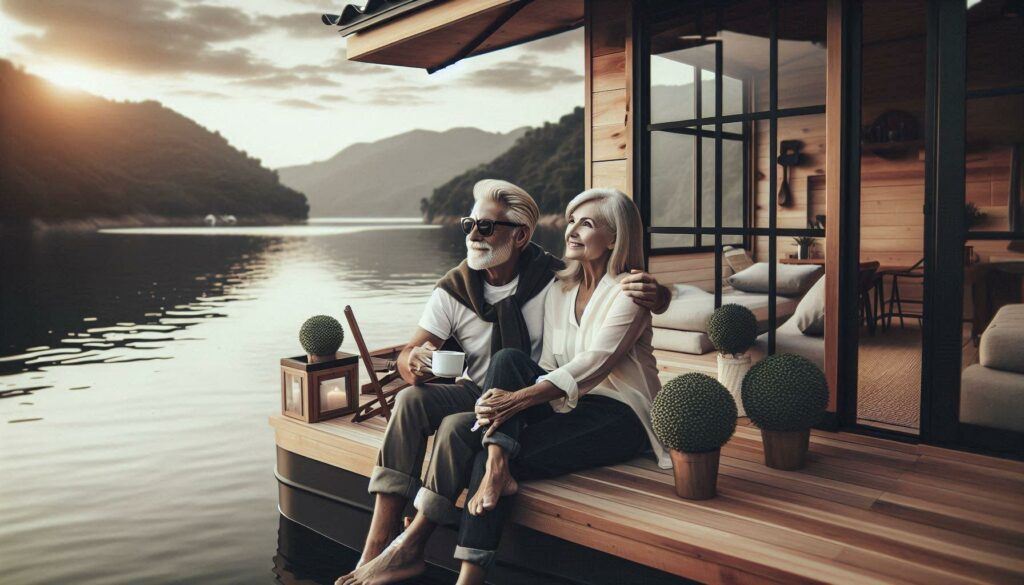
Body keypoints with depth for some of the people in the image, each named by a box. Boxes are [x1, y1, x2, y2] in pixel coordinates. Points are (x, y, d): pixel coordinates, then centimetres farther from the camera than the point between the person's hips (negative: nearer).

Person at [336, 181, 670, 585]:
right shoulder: (453, 290, -3)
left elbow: (655, 298, -8)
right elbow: (408, 354, -6)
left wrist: (652, 293, -34)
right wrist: (414, 364, -32)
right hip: (475, 394, 4)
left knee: (457, 427, -31)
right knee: (410, 401, -24)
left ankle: (409, 549, -16)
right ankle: (377, 546, -24)